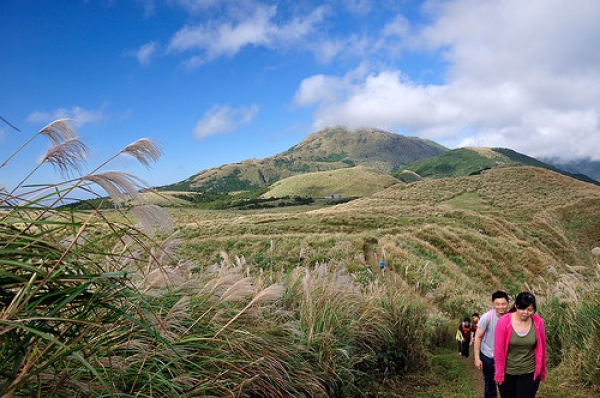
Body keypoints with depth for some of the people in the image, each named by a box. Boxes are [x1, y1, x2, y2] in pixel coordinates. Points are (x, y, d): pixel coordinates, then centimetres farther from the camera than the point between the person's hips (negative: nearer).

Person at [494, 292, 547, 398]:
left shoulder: (538, 322, -10)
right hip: (507, 373, 0)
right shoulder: (503, 322, -16)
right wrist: (499, 374, -6)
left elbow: (541, 348, 2)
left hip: (530, 373, 0)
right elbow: (498, 350, -10)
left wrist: (541, 371, 10)